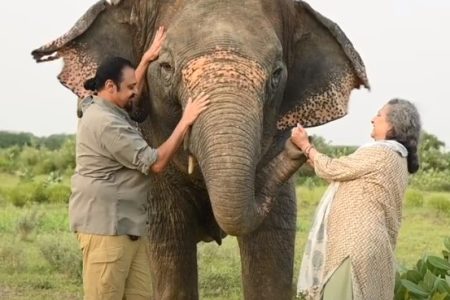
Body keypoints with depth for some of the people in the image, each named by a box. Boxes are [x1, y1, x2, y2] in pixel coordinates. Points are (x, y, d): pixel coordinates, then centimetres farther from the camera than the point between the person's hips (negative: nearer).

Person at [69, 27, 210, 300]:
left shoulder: (107, 111, 13)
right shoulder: (105, 123, -19)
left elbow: (129, 96, 39)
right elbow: (156, 163, -18)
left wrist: (146, 61, 33)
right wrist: (185, 122, -13)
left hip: (130, 226, 11)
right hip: (105, 226, -11)